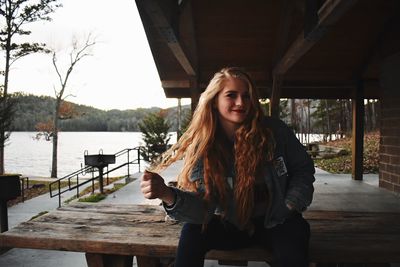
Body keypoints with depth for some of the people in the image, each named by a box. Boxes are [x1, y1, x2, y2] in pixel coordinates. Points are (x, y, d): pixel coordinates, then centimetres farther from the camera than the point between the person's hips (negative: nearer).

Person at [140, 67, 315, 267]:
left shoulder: (275, 131, -12)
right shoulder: (203, 147, -11)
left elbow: (303, 169, 4)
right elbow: (202, 207, -19)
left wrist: (291, 206, -9)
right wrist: (168, 194, -38)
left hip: (275, 222, 0)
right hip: (230, 226, 1)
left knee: (295, 230, -31)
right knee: (192, 231, -24)